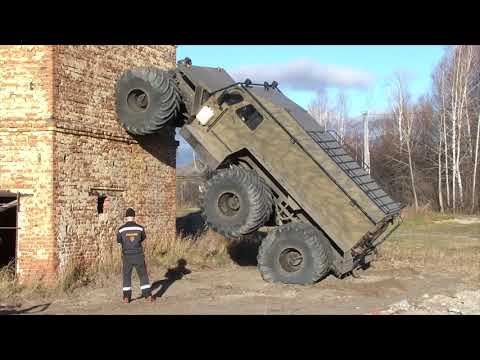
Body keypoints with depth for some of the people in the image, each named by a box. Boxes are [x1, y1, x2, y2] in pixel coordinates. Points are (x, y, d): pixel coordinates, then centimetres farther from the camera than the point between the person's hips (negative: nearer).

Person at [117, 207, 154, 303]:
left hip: (127, 256, 0)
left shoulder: (121, 229, -9)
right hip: (138, 256, 0)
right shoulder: (140, 228, -6)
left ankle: (126, 297, 8)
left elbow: (119, 240, 10)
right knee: (143, 275, 12)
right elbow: (143, 238, 14)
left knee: (127, 276, 12)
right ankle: (148, 296, 10)